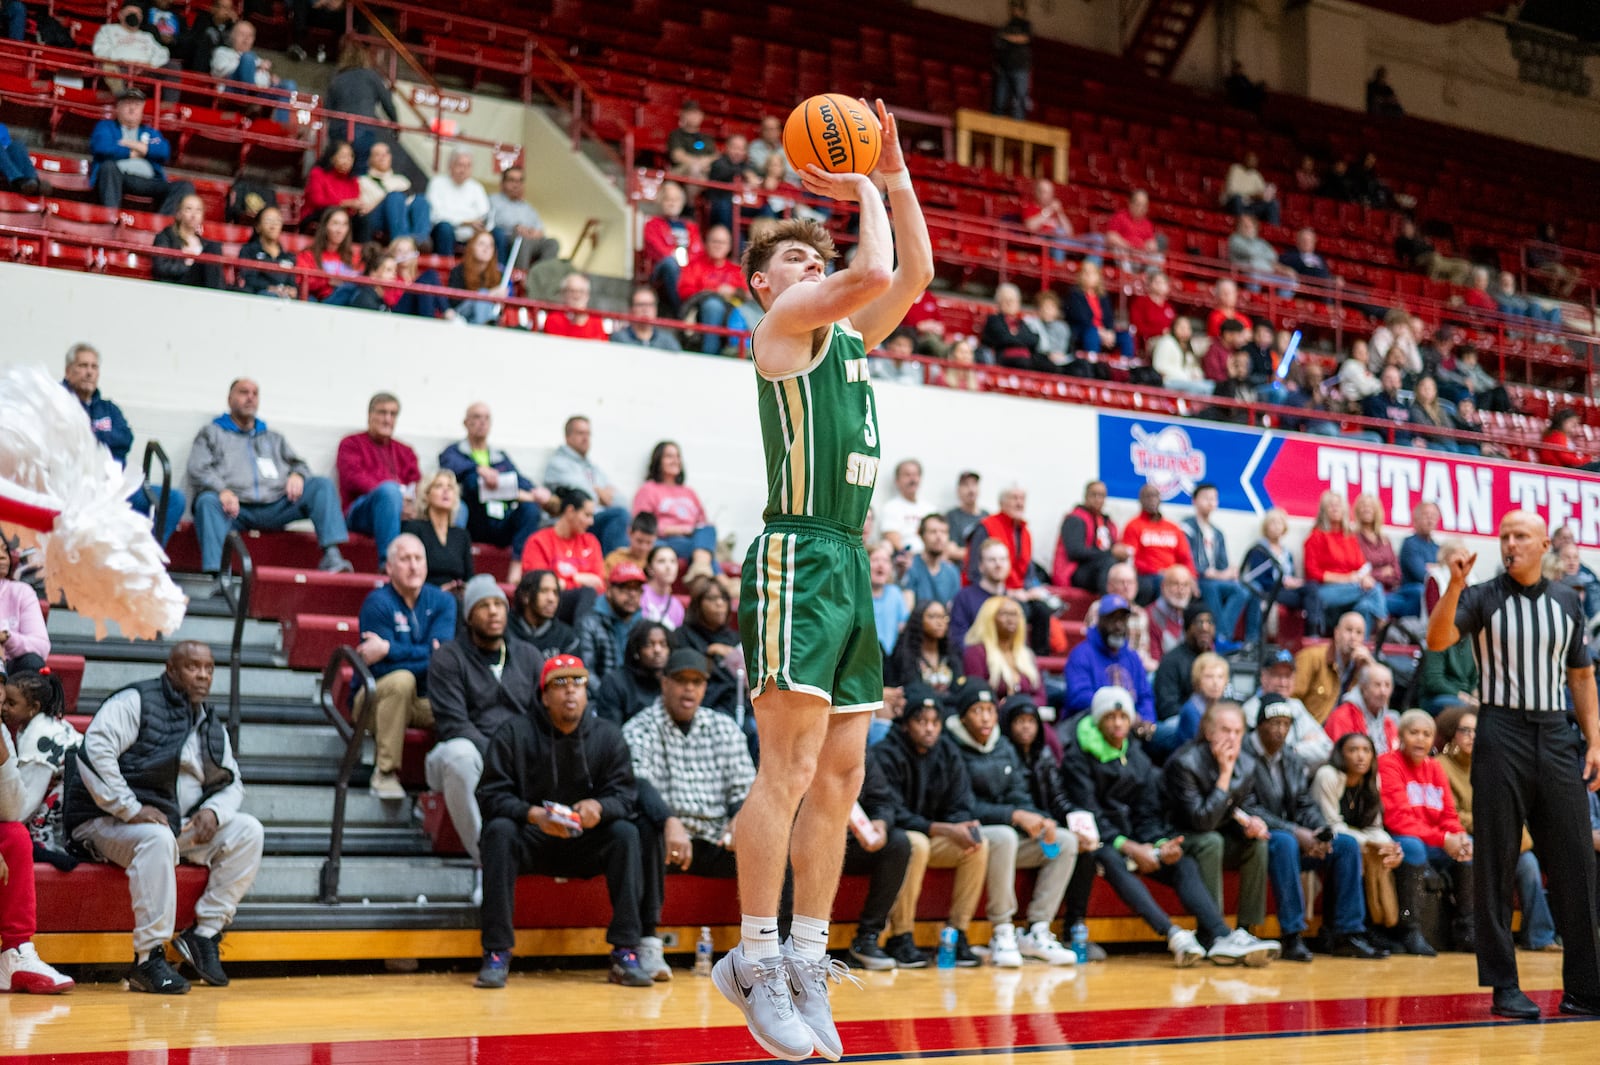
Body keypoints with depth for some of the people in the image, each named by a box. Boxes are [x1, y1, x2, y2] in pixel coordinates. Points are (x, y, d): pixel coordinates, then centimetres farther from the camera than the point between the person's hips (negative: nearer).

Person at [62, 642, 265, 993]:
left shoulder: (212, 724, 15)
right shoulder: (135, 702, -8)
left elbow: (232, 782, 18)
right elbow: (93, 751, -21)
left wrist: (213, 811, -7)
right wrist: (130, 809, -27)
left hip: (180, 824, 7)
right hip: (108, 821, -7)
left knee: (247, 831, -11)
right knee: (158, 838, -39)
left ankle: (204, 932, -10)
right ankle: (147, 959, -36)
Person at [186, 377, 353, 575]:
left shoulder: (274, 438, 33)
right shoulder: (212, 434, 21)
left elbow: (299, 464, 25)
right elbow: (197, 470, 5)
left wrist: (297, 475, -3)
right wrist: (222, 490, -16)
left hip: (276, 507, 3)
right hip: (236, 508, -3)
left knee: (322, 485, -17)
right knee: (207, 501, -36)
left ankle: (331, 556, -34)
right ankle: (213, 574, -48)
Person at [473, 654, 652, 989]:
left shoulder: (608, 736, 3)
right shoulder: (515, 732, -4)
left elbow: (625, 795, -4)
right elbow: (490, 794, -10)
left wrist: (600, 807, -28)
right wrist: (533, 814, -29)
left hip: (586, 846, 2)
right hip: (531, 840, -2)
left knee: (626, 833, -25)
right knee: (499, 831, -32)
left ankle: (625, 953, -24)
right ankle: (496, 955, -29)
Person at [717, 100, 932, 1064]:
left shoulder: (848, 334, 23)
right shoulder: (785, 322, -1)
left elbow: (914, 272, 23)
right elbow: (874, 272, -15)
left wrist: (893, 172, 17)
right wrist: (865, 193, 2)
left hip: (851, 563, 9)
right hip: (799, 558, -9)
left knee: (840, 777, 7)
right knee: (791, 769, -11)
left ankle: (806, 961, 12)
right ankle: (756, 960, -4)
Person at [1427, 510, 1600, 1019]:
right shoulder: (1482, 597, 1)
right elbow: (1437, 640, -15)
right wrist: (1455, 585, -28)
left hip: (1556, 735, 3)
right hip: (1501, 733, -3)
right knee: (1497, 864, -1)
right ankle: (1503, 986, 6)